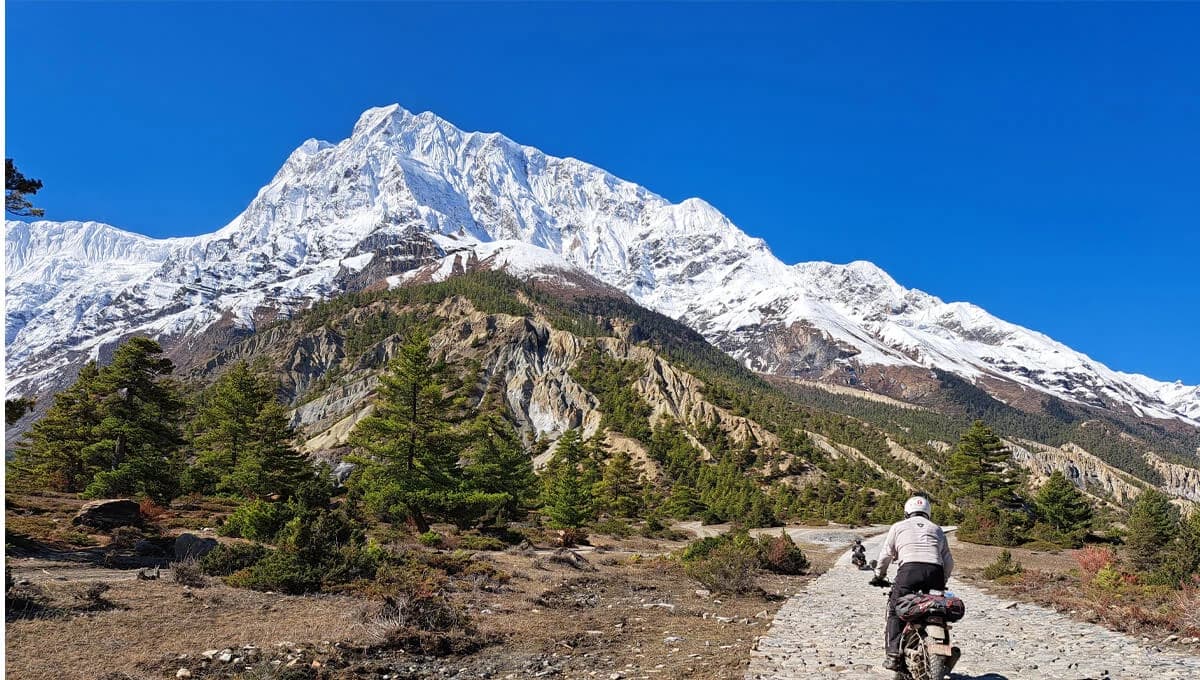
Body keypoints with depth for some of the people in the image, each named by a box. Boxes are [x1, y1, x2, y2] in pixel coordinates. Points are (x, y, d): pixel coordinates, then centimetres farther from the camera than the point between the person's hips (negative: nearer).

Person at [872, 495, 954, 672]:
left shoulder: (898, 526, 22)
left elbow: (886, 554, 20)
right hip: (935, 571, 3)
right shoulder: (936, 529, 29)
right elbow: (949, 561, 24)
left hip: (909, 568, -3)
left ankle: (894, 655, -4)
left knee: (895, 611, 7)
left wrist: (879, 576, 34)